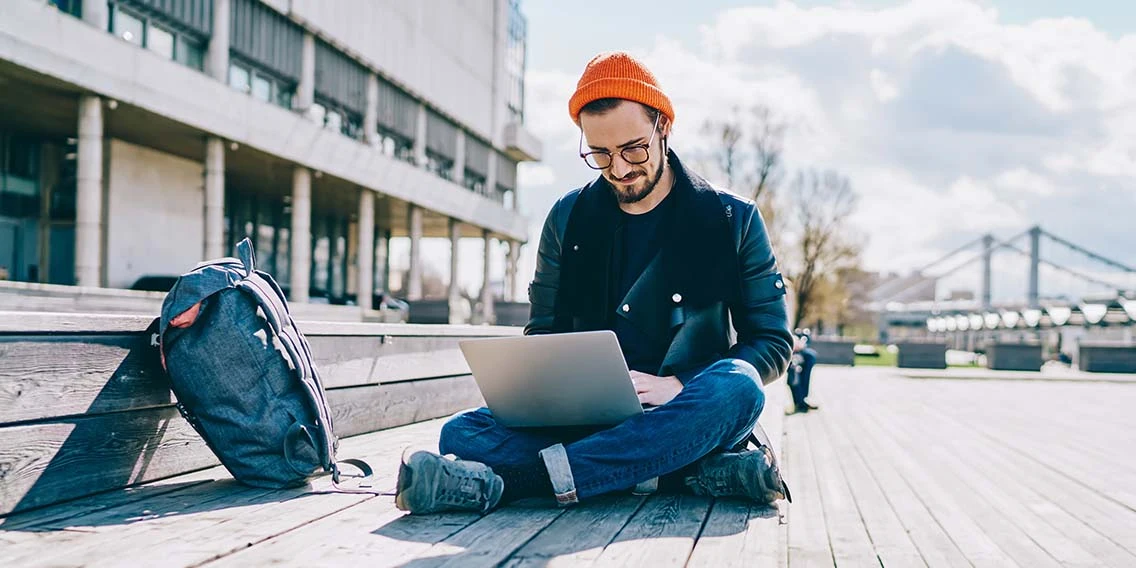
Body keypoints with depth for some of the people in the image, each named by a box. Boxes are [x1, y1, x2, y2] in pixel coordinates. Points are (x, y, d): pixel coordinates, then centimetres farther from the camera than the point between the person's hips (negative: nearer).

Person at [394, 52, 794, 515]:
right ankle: (700, 474, -30)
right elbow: (543, 331, 15)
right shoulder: (569, 218, 10)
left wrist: (676, 386, -16)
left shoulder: (732, 220, 3)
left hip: (684, 418, -2)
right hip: (588, 419, 2)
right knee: (462, 436, -24)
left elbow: (773, 340, 1)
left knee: (737, 388, -37)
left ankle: (502, 481, -41)